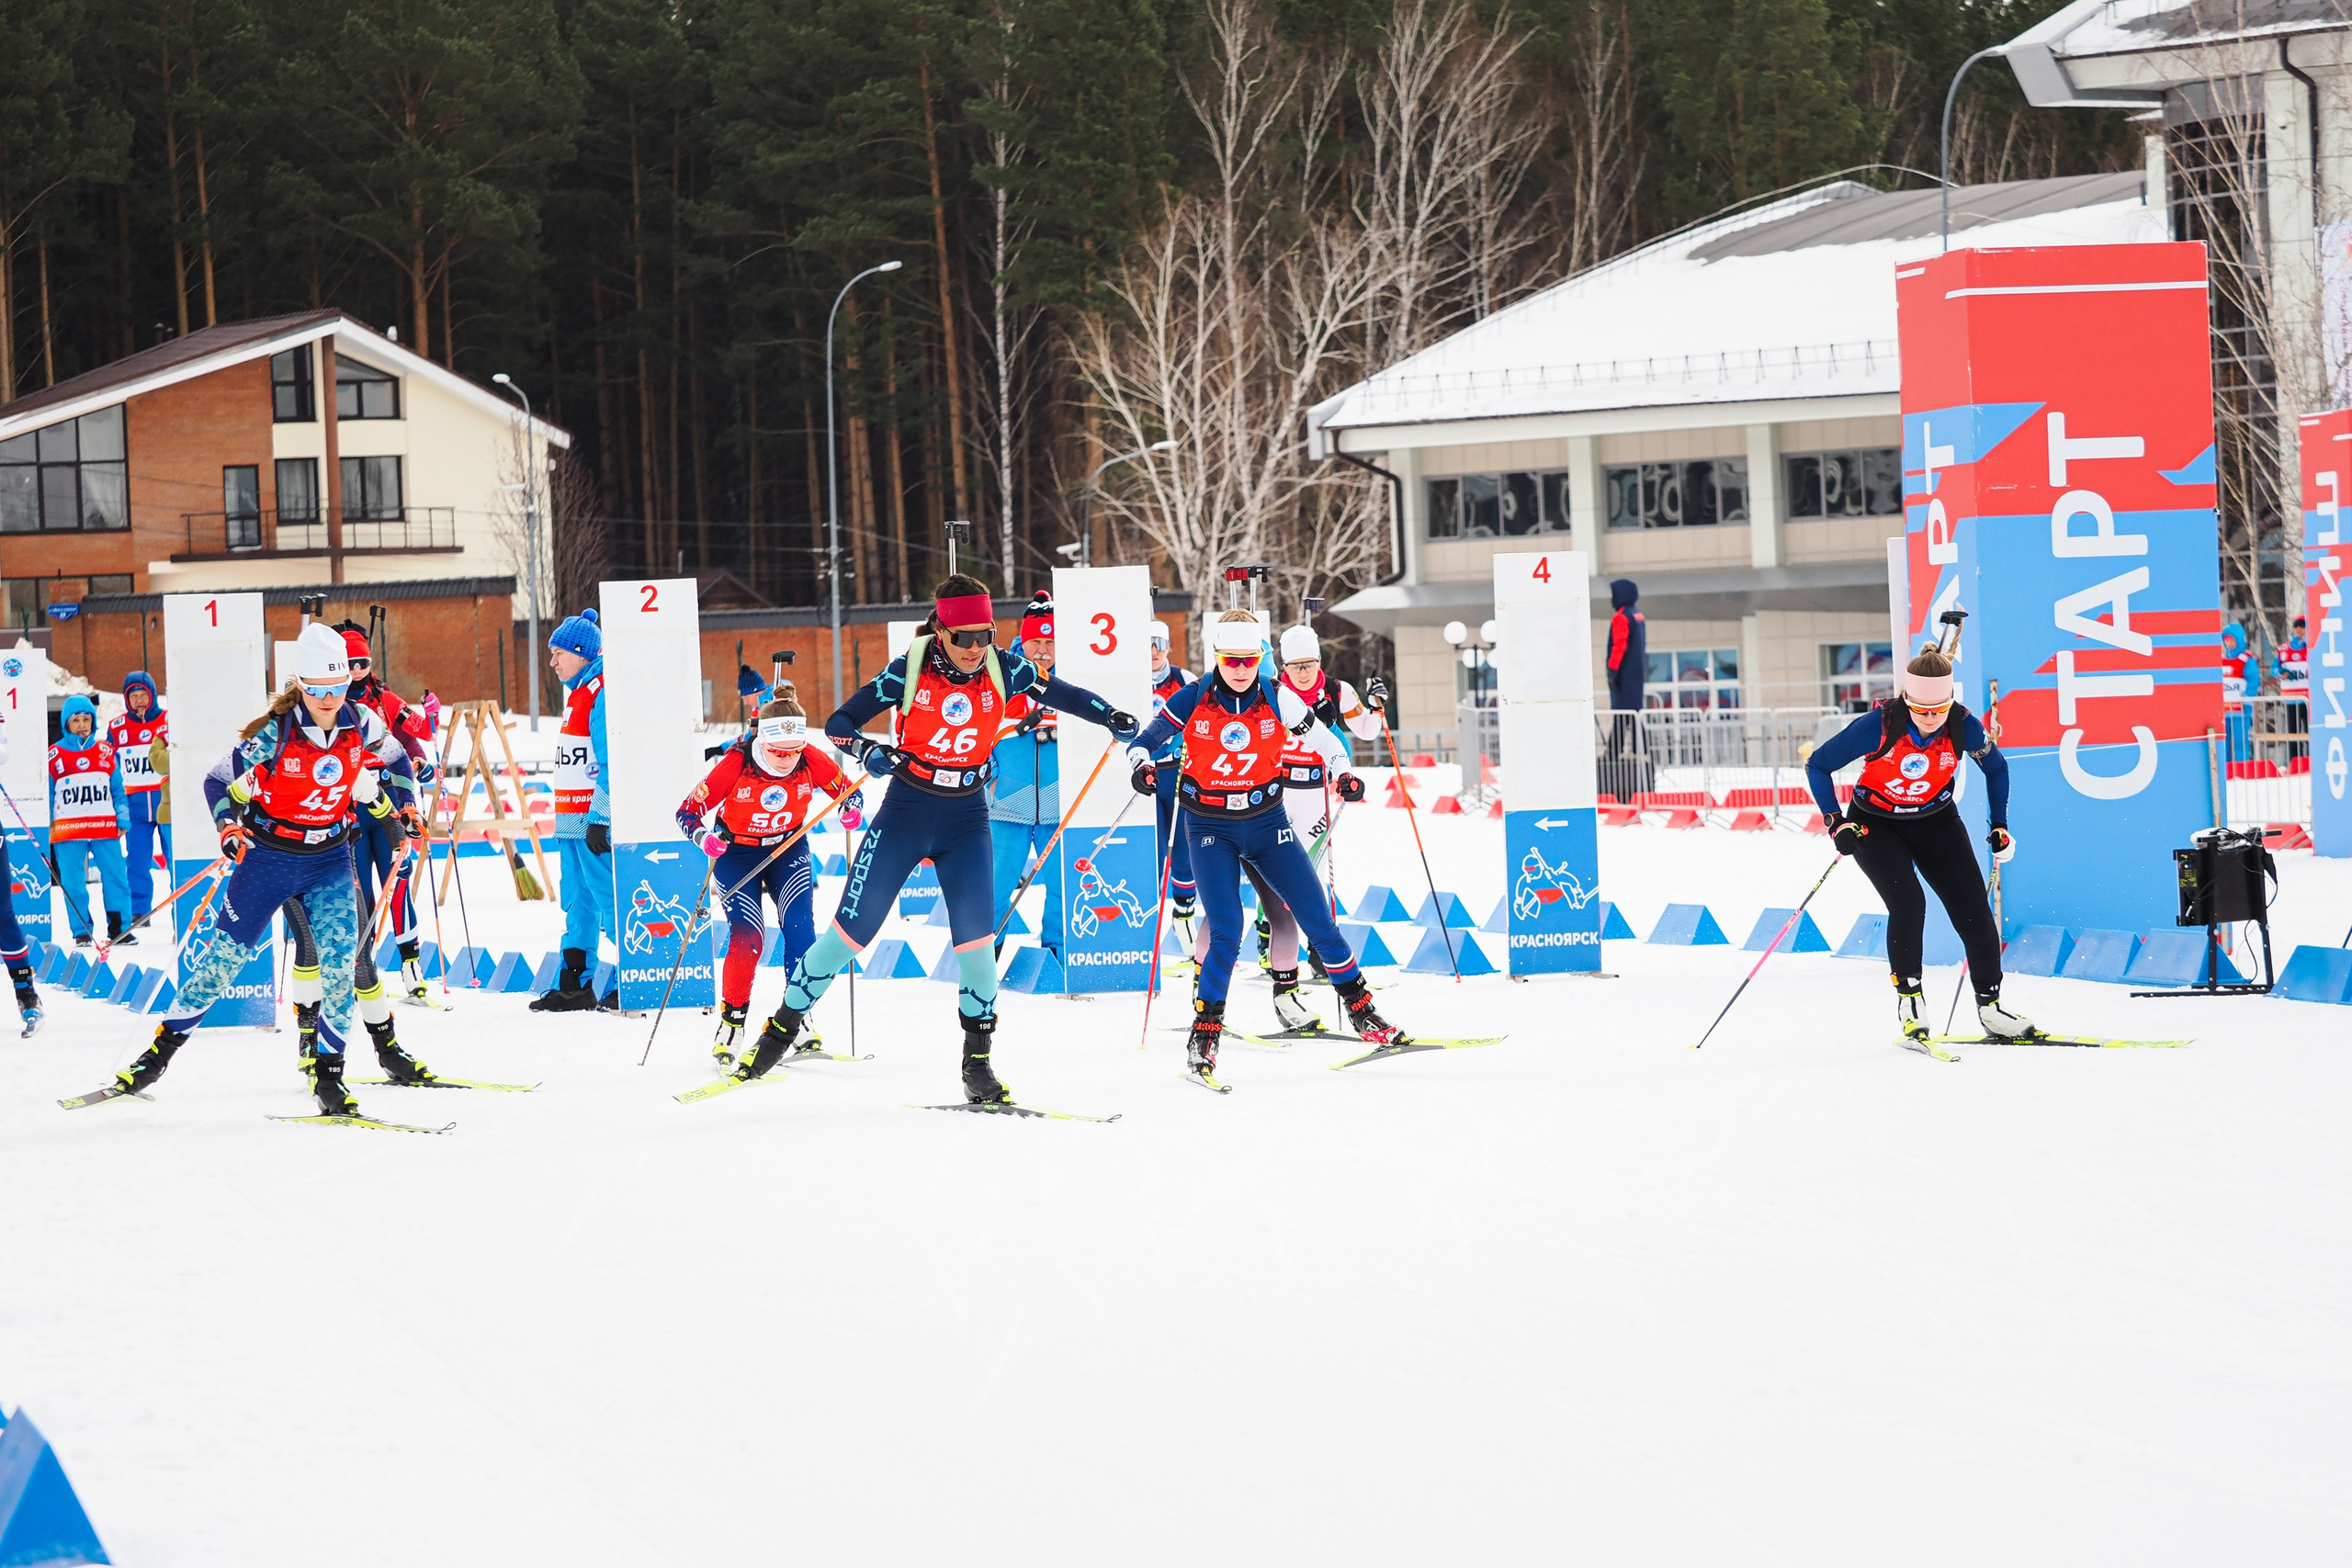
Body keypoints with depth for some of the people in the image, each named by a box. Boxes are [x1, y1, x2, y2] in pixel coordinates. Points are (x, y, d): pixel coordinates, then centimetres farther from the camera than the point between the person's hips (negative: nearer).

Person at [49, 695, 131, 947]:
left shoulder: (106, 752, 9)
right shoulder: (55, 755, 2)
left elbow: (117, 789, 13)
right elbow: (47, 795, 6)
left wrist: (122, 817, 4)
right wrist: (44, 827, 3)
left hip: (105, 827, 2)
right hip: (68, 829, -2)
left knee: (116, 878, 1)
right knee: (73, 884, 0)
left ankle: (117, 929, 8)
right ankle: (82, 932, 8)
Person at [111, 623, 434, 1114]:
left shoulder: (362, 724, -9)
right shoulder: (274, 734, -19)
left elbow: (395, 761, 13)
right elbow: (219, 782, -9)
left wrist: (405, 805, 1)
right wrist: (229, 828, -23)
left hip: (329, 858, 2)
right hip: (267, 855, -2)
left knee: (340, 958, -14)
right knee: (227, 955, 1)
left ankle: (328, 1071, -2)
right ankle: (160, 1051, 14)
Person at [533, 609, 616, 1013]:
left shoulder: (603, 694, -14)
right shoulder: (578, 692, 17)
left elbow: (611, 763, -19)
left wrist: (599, 818, -22)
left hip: (595, 818, -10)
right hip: (571, 819, 10)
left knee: (609, 897, -10)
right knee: (578, 902, 11)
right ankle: (575, 983, 15)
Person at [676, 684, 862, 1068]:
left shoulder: (811, 762, -19)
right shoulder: (736, 765, -26)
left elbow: (846, 789, -1)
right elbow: (688, 811, -21)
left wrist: (851, 807, -24)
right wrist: (704, 836, -41)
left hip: (788, 849, 2)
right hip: (736, 853, -2)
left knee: (800, 928, -15)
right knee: (747, 937, -15)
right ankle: (732, 1021, 3)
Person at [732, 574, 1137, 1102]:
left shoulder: (1004, 669, -8)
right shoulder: (909, 670, -13)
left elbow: (1061, 693, 3)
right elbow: (838, 723, -10)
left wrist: (1111, 717, -14)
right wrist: (868, 751, -30)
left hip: (966, 820, 1)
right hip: (906, 812, -1)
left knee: (974, 932, -11)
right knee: (852, 928, -2)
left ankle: (977, 1060, 2)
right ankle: (785, 1023, 15)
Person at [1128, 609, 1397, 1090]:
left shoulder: (1277, 699, -8)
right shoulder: (1192, 700, -11)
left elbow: (1322, 739, 4)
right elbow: (1145, 740, -3)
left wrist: (1344, 775, -14)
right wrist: (1143, 765, -25)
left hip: (1266, 820, 2)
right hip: (1211, 829, -2)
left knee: (1317, 918, 4)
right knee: (1226, 932, -15)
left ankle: (1362, 1011, 19)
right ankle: (1203, 1038, -5)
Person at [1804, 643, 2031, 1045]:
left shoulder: (1963, 725, -20)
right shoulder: (1879, 725, -28)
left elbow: (1996, 768, 2)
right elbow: (1817, 766, -17)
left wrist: (1999, 827, 0)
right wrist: (1836, 823, -24)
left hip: (1936, 822, 3)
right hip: (1875, 826, -3)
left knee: (1974, 910, -6)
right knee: (1908, 904, -23)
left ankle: (1990, 1007, 8)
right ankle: (1909, 1004, -9)